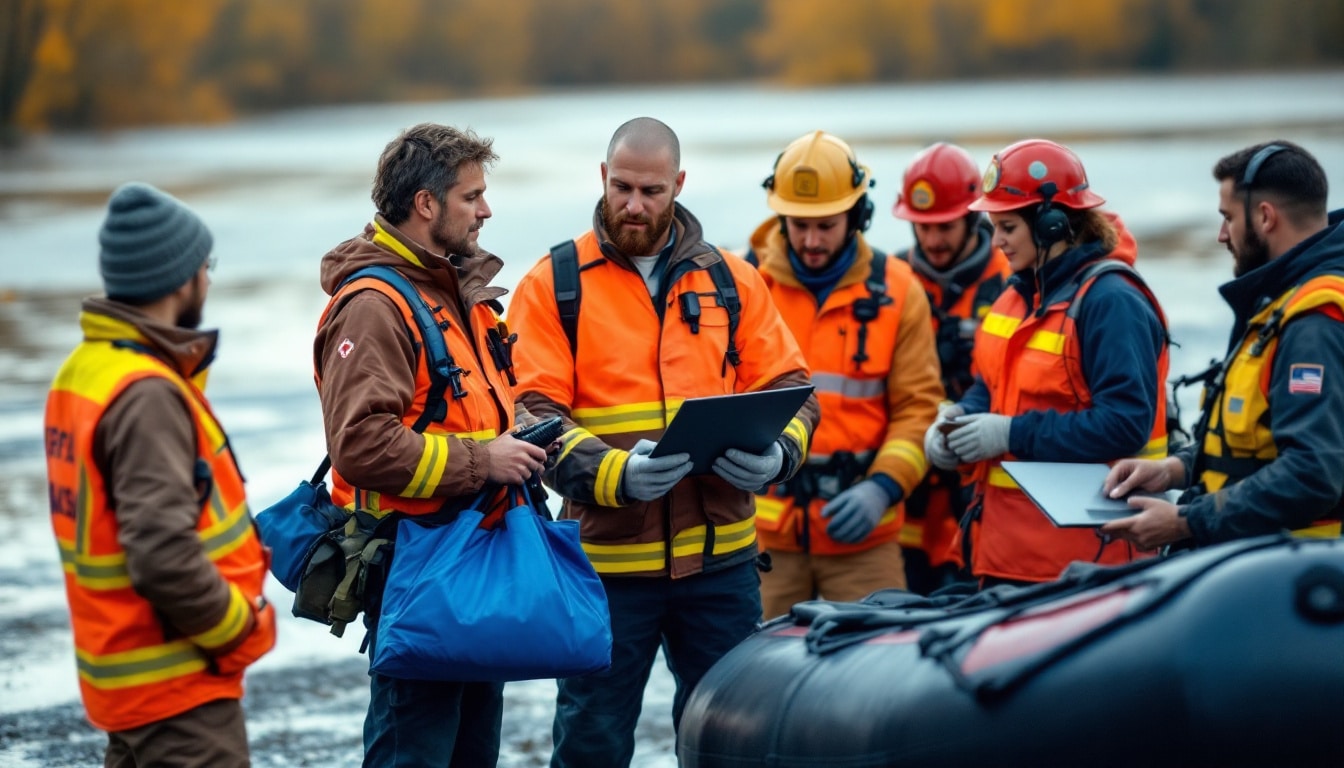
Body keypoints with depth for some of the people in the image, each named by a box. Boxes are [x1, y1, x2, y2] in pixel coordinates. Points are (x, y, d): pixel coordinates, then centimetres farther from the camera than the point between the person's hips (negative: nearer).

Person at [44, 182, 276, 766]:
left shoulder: (82, 372, 8)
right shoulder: (146, 396, -21)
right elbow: (165, 556, -27)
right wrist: (242, 627, -13)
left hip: (125, 672, 10)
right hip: (178, 683, -10)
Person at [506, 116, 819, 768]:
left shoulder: (732, 281, 10)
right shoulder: (553, 285, 1)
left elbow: (788, 388, 8)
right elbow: (533, 414, -7)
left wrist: (777, 453, -15)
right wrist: (613, 473, -24)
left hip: (719, 559, 3)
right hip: (605, 558, -2)